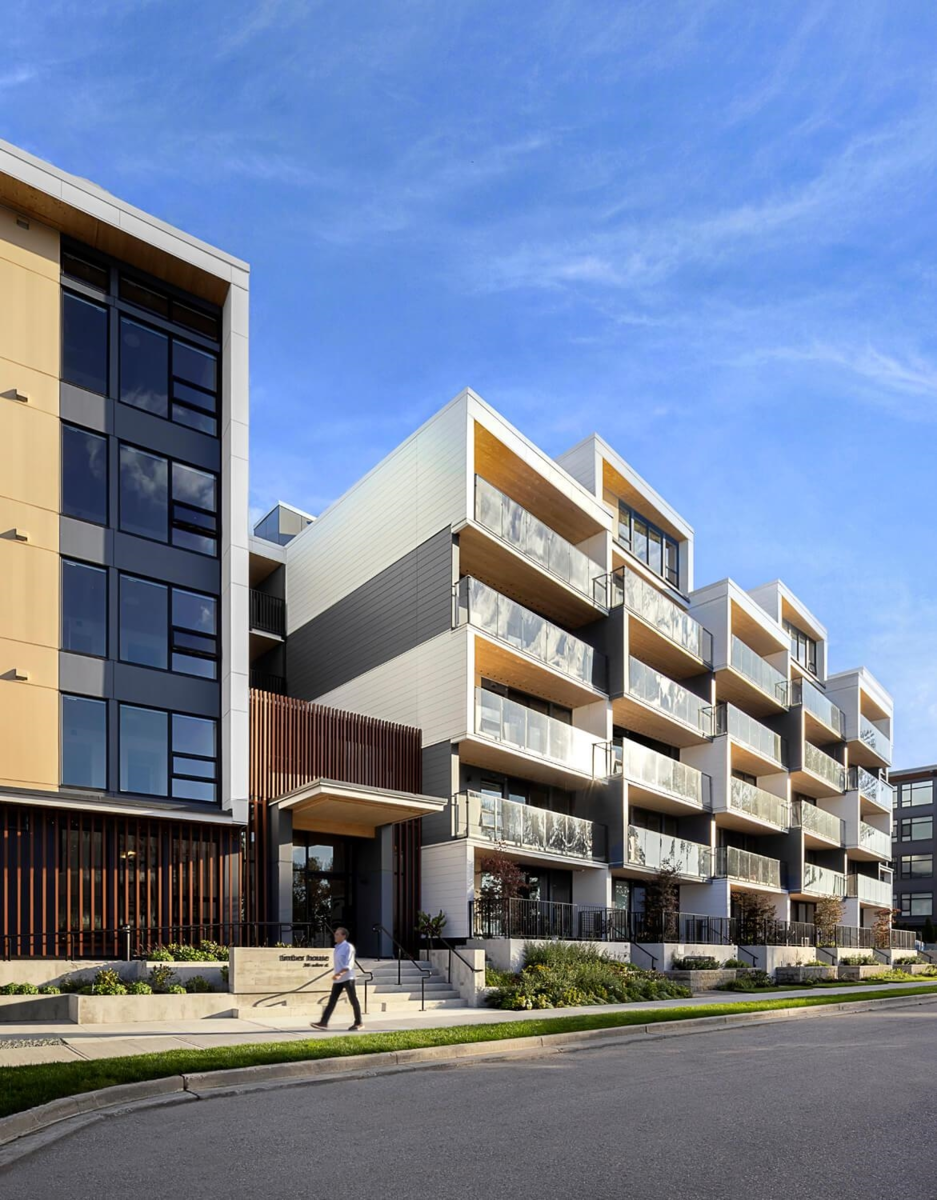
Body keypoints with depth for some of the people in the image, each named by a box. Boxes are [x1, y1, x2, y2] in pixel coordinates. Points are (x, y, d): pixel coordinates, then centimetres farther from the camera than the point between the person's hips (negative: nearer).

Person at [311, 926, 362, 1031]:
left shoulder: (348, 947, -12)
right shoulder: (337, 948, 14)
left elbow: (348, 965, -20)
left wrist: (339, 974, -33)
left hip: (347, 978, -8)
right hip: (338, 979, 8)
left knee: (353, 1000, 2)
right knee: (332, 1001, -1)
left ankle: (358, 1022, 12)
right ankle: (323, 1022, -7)